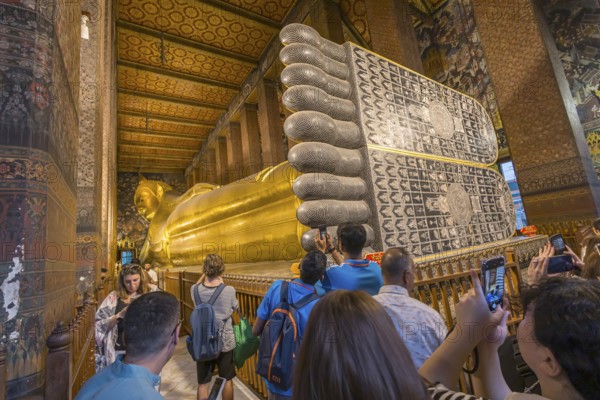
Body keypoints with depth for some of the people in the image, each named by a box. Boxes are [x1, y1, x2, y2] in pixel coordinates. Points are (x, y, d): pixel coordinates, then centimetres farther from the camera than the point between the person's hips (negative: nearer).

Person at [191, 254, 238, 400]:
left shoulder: (196, 290, -14)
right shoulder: (229, 290, -21)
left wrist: (205, 274, 5)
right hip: (225, 343, -1)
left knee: (203, 384, 18)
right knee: (227, 380, 20)